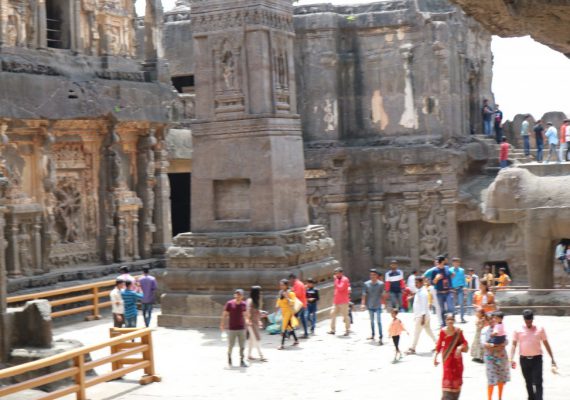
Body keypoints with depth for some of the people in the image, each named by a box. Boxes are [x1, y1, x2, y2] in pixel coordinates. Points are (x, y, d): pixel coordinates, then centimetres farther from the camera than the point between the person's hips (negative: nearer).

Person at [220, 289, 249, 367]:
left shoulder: (244, 304, 3)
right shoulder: (229, 304, -6)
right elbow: (224, 315, -1)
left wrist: (247, 320, -1)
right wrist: (222, 324, -5)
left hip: (241, 328, 3)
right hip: (232, 328, -3)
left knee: (242, 345, 0)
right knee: (231, 345, 4)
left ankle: (242, 361, 5)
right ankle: (229, 356, 30)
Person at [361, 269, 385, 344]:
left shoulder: (381, 284, -6)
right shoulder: (366, 284, -2)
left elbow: (382, 295, -1)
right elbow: (364, 294, -1)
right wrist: (363, 304, -8)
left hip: (378, 306, -3)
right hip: (370, 306, 3)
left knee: (379, 321, -8)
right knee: (371, 321, 16)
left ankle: (380, 337, -8)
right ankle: (373, 334, 29)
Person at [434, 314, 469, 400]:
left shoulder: (458, 331, -7)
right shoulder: (443, 331, -10)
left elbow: (464, 342, 1)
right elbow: (439, 344, -2)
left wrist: (460, 347, -20)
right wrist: (435, 356, 0)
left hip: (456, 356, 3)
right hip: (447, 356, -3)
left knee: (456, 376, 11)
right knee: (448, 375, -10)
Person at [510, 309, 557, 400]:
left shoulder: (540, 329, 3)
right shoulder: (518, 330, 1)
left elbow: (546, 344, 8)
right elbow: (514, 344, -2)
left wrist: (552, 359, 6)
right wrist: (512, 359, -14)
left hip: (537, 359, -1)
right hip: (524, 359, 1)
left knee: (538, 383, -7)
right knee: (529, 383, 12)